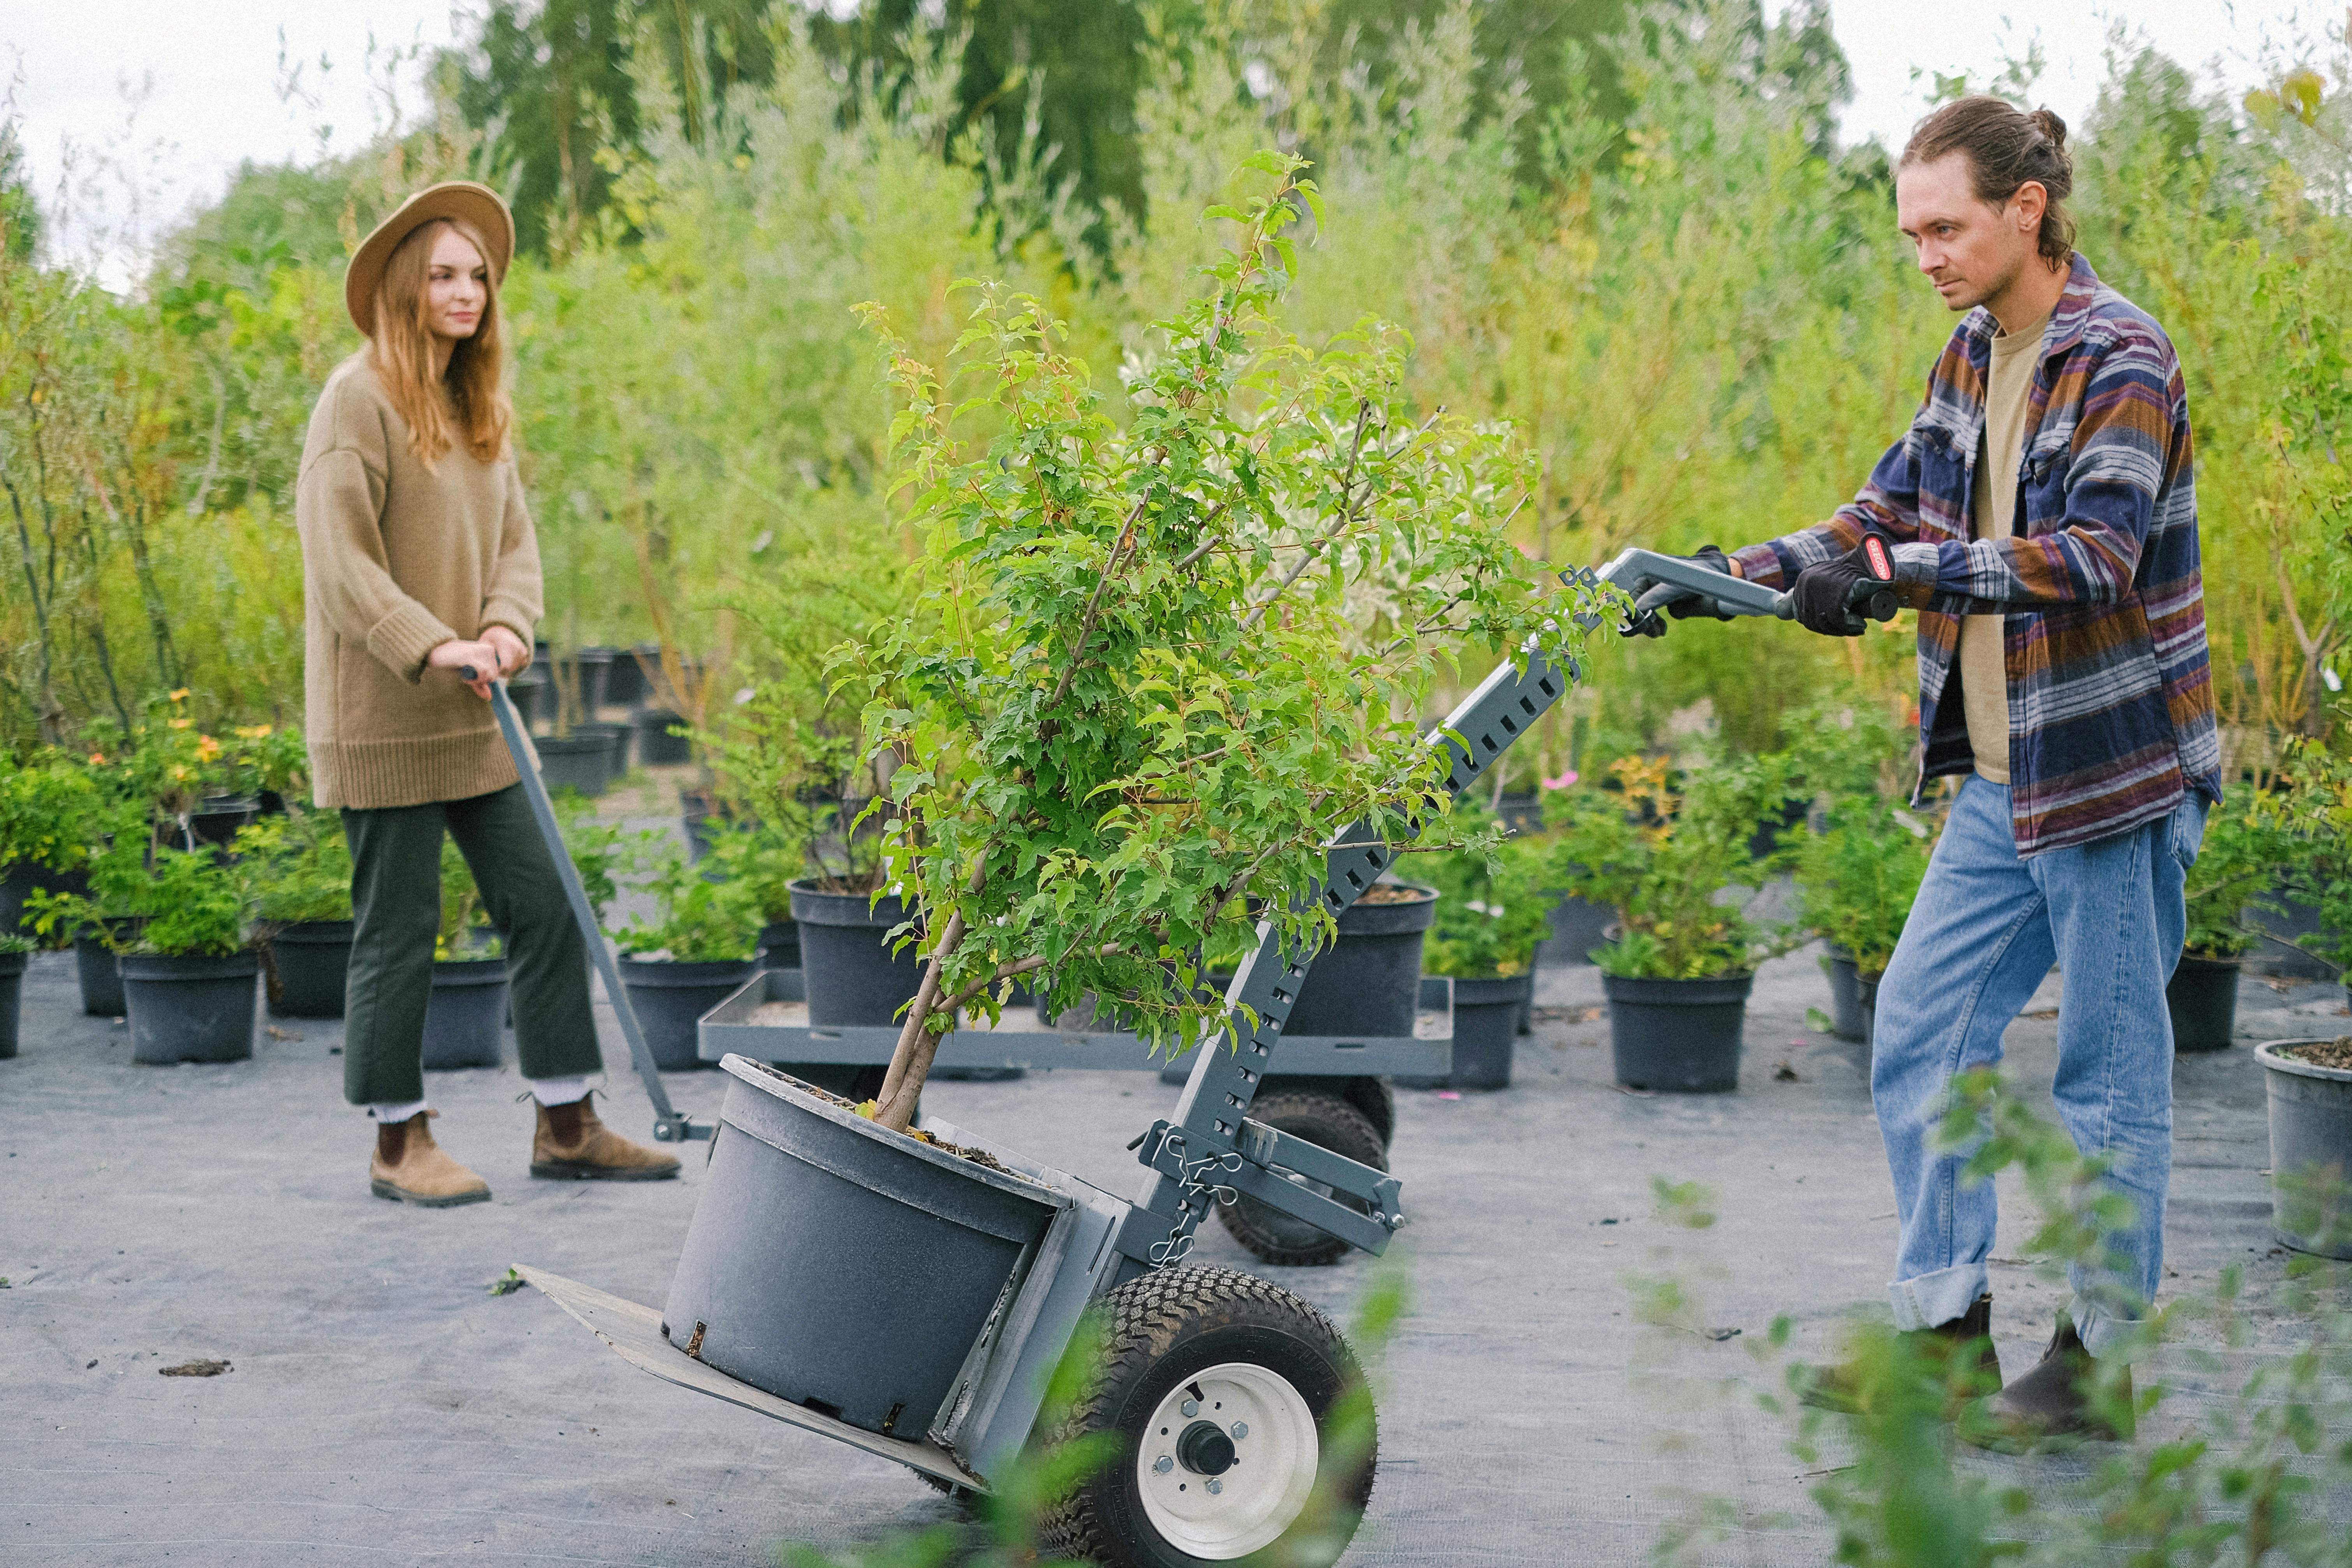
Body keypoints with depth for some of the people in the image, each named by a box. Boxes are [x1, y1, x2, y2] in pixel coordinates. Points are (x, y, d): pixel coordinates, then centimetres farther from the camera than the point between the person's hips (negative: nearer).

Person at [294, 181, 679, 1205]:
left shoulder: (480, 409, 14)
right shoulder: (359, 400, -11)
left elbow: (514, 540, 11)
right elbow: (338, 559, -17)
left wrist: (506, 628, -9)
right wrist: (435, 648, -24)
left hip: (473, 717, 8)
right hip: (381, 719, -8)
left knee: (545, 910, 6)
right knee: (397, 929, 0)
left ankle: (566, 1127, 14)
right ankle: (399, 1146, 11)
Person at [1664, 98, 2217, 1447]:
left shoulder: (2121, 361, -15)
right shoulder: (1975, 355, 10)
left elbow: (2093, 557, -27)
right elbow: (1899, 507, 14)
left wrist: (1898, 574, -33)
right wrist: (1739, 573, 2)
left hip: (2116, 771, -8)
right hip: (2002, 778, 8)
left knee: (2109, 1069, 2)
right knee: (1923, 1033, 8)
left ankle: (2099, 1360, 13)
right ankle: (1949, 1330, 17)